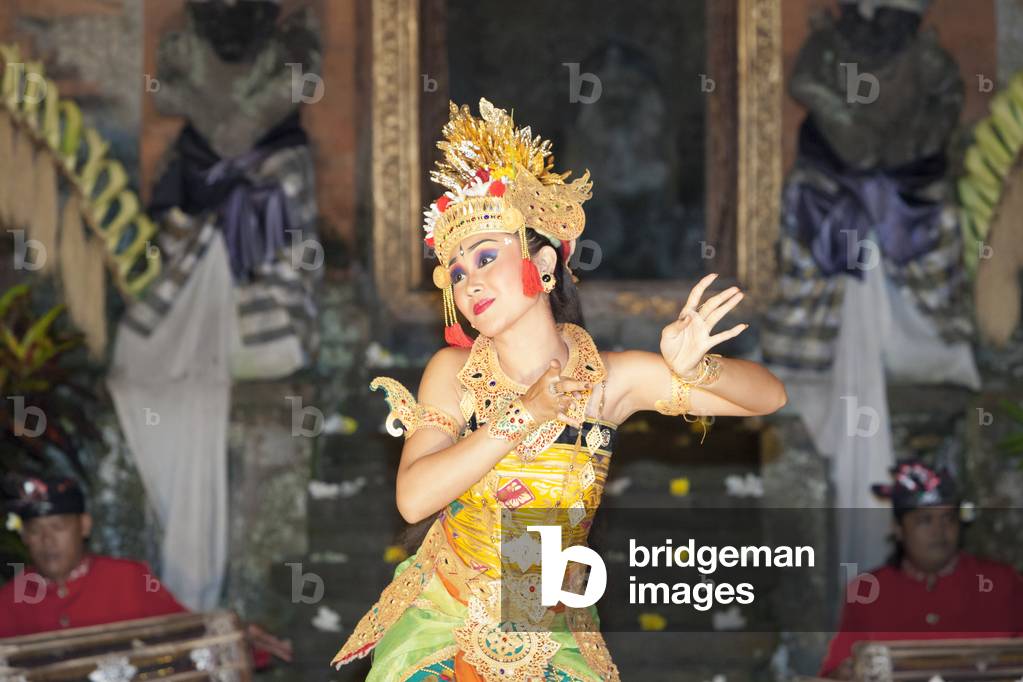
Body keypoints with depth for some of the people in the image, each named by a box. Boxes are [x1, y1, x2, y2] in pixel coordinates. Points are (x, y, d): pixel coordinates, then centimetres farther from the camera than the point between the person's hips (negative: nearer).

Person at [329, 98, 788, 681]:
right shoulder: (453, 372, -8)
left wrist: (694, 369, -28)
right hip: (441, 623, 0)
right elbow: (414, 498, -20)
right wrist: (524, 415, -25)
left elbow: (770, 396, -7)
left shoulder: (614, 379, -8)